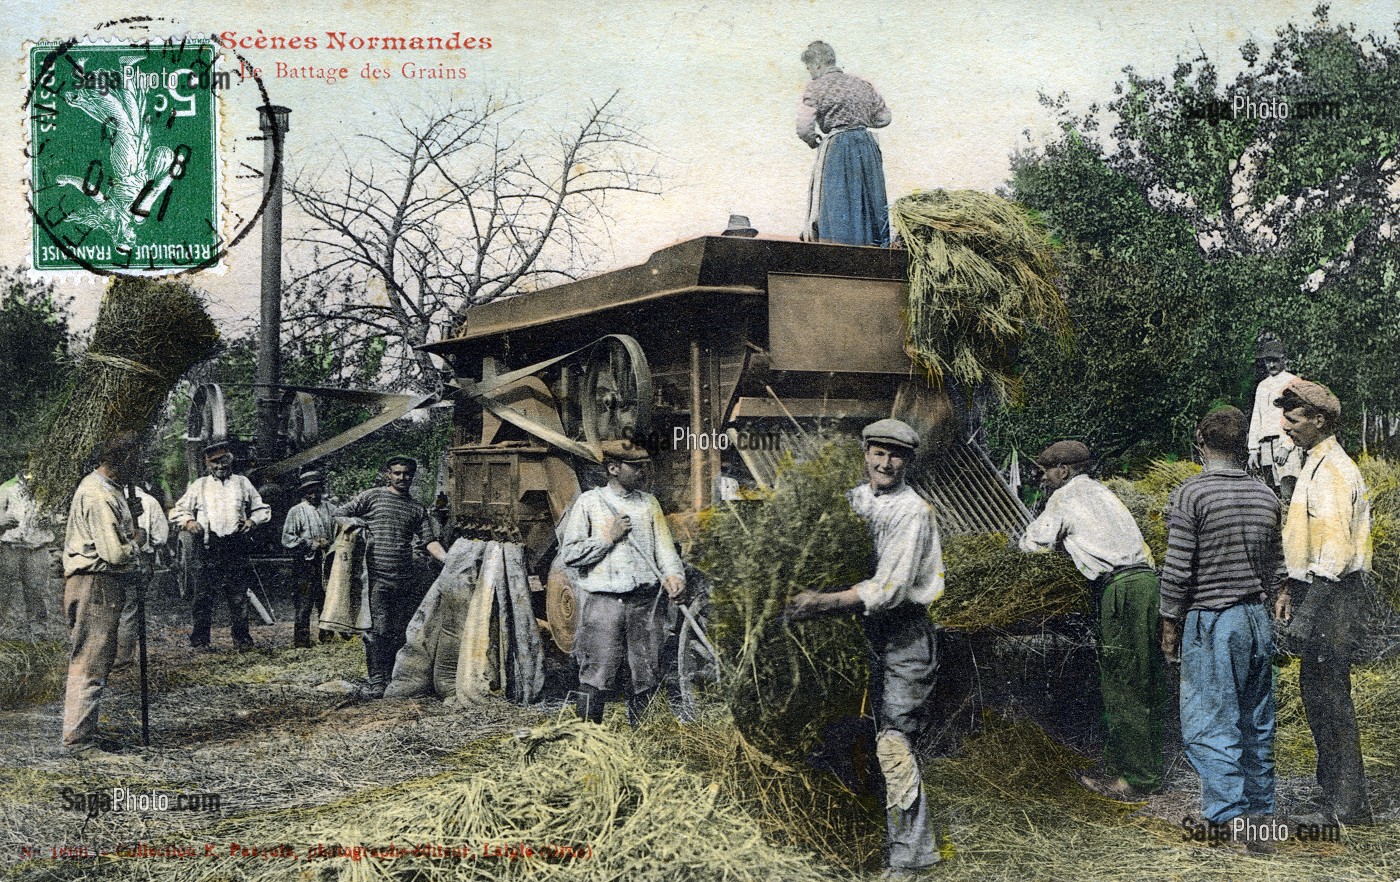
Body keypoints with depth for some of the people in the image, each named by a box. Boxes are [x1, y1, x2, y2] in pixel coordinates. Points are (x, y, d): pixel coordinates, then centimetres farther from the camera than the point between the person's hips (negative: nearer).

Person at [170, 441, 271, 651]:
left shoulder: (242, 483, 15)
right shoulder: (199, 486, 14)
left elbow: (263, 509, 20)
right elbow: (176, 512, 15)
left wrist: (252, 521, 1)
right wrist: (188, 522, -5)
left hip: (236, 546, 1)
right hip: (209, 546, 0)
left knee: (238, 596, 2)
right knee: (203, 595, -4)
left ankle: (242, 638, 9)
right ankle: (200, 639, 4)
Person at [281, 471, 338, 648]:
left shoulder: (331, 509, 13)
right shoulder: (296, 512, 2)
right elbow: (287, 539, -4)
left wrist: (330, 543, -5)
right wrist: (311, 544, -9)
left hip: (327, 562, 3)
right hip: (306, 564, -3)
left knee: (328, 601, 6)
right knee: (304, 604, -4)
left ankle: (327, 637, 16)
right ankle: (301, 642, -1)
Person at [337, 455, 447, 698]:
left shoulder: (418, 508, 16)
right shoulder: (372, 496, 7)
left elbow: (428, 540, 8)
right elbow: (341, 516, 10)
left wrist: (446, 558, -7)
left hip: (405, 578, 4)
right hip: (376, 577, -4)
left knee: (400, 632, 6)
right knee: (377, 630, -7)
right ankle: (376, 682, -4)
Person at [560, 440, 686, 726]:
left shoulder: (649, 503, 15)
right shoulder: (589, 502, 3)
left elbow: (664, 547, 7)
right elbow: (570, 553, -2)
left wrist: (673, 574, -11)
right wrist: (608, 538, -6)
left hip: (646, 602, 4)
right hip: (603, 602, -4)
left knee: (649, 676, 5)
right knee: (597, 676, -4)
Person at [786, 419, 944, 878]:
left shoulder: (913, 511, -12)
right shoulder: (852, 500, 8)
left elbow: (889, 588, -20)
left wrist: (823, 603, -28)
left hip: (903, 635, -6)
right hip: (863, 632, 7)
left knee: (892, 742, -10)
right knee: (863, 735, 8)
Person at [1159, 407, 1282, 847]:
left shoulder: (1190, 494, -11)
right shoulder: (1267, 497, 7)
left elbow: (1177, 568, -12)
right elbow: (1278, 568, 11)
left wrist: (1170, 622, -2)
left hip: (1210, 622, -6)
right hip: (1259, 621, 6)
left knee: (1211, 726, -2)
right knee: (1257, 724, 12)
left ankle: (1228, 820, -4)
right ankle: (1259, 818, 19)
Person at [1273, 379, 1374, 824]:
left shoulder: (1332, 470, -17)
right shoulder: (1315, 464, 16)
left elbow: (1334, 553, -23)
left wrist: (1307, 614, -22)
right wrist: (1290, 589, 20)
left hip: (1332, 598, -10)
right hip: (1317, 594, 10)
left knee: (1329, 696, -5)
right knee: (1317, 692, 16)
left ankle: (1347, 804, 3)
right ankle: (1336, 789, 26)